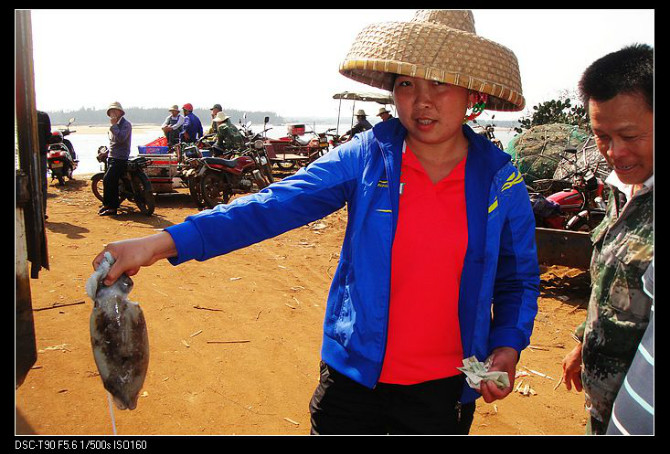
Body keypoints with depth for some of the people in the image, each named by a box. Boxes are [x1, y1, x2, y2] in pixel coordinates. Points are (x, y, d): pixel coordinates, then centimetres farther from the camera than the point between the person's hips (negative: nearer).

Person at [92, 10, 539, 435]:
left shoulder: (502, 183, -6)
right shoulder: (365, 157, -9)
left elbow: (519, 281, 7)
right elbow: (273, 207, -15)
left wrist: (507, 348, -10)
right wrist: (162, 242, -23)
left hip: (444, 390, 1)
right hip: (354, 375, 0)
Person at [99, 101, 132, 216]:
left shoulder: (126, 124, -10)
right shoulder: (115, 125, 18)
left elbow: (121, 138, -27)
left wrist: (113, 126, -19)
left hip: (120, 158, -9)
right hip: (112, 157, 10)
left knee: (107, 180, -18)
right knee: (112, 182, 10)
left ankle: (108, 205, -11)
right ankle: (113, 207, 17)